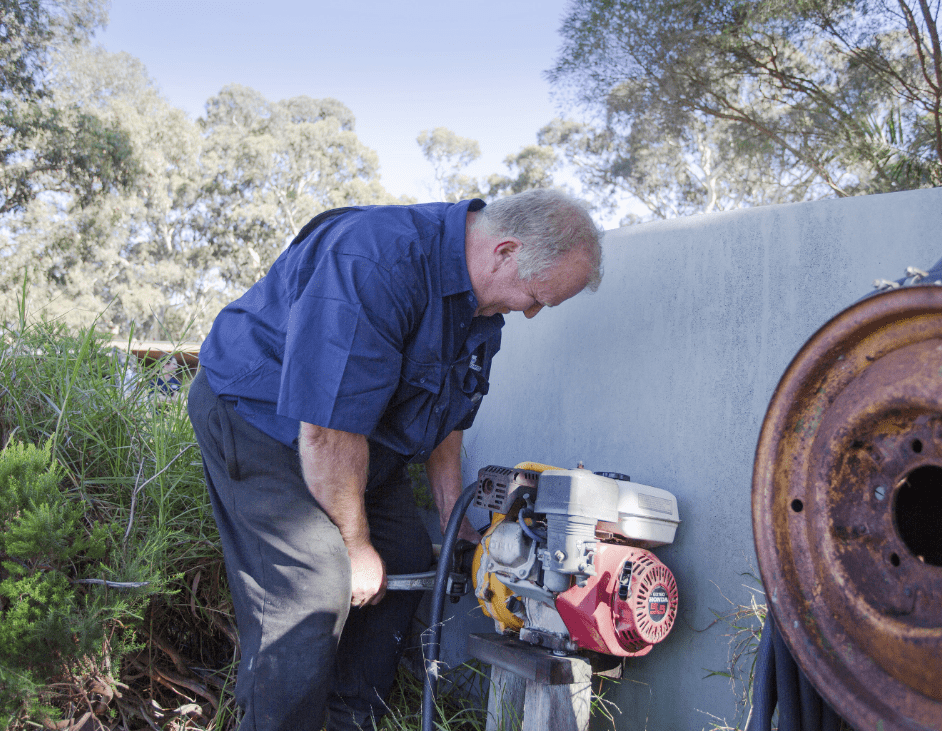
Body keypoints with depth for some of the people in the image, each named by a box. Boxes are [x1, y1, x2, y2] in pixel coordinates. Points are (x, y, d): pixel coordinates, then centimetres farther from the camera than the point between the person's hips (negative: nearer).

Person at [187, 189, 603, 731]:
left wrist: (456, 524, 8)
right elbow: (328, 430, -33)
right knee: (315, 590, -19)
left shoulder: (483, 303, -4)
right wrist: (356, 545, -21)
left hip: (361, 434, 9)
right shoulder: (376, 261, -35)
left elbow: (447, 414, 9)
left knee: (407, 564, 6)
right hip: (262, 418, -9)